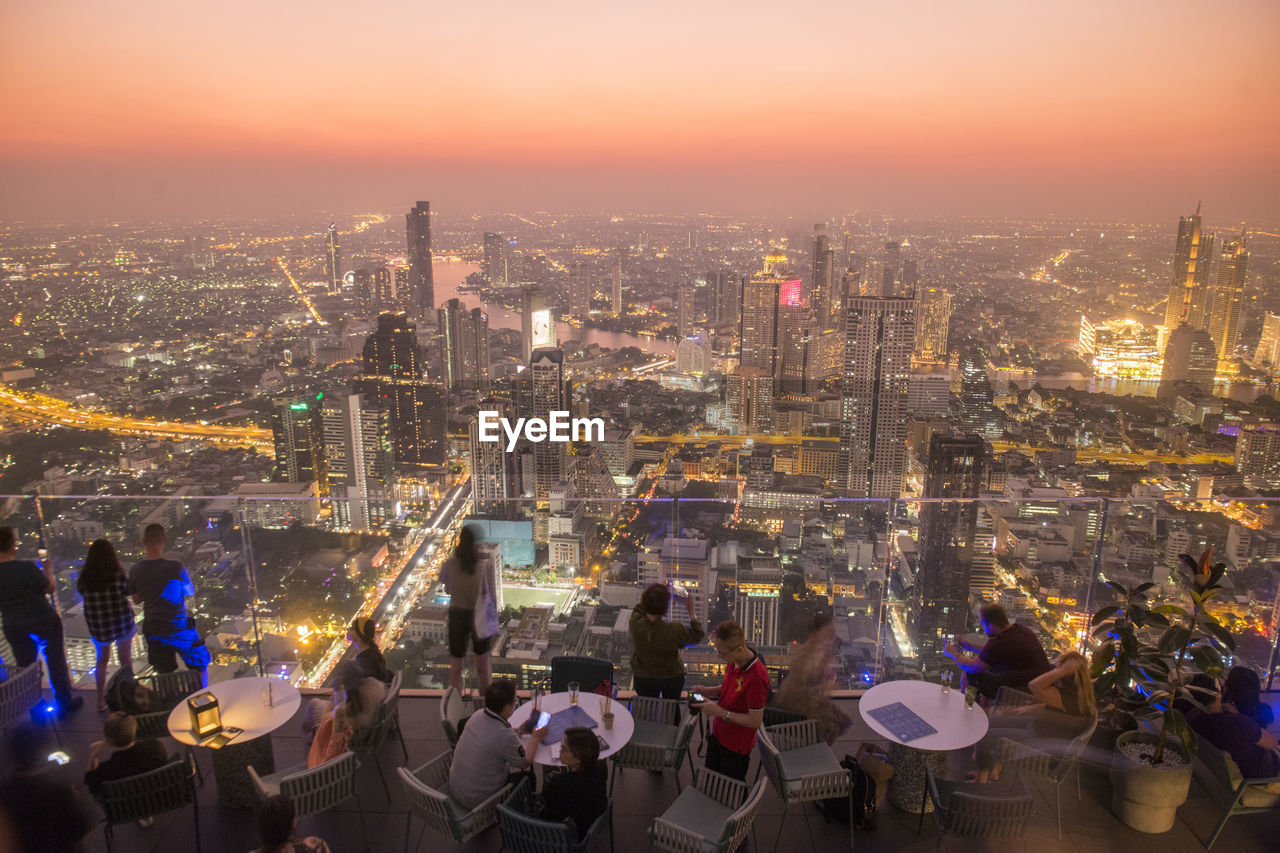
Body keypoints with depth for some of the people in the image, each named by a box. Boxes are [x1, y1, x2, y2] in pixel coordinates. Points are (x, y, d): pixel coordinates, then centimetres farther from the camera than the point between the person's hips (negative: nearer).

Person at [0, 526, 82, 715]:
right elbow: (51, 589, -13)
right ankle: (64, 703, 23)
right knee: (55, 662, 12)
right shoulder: (27, 568, -26)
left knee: (25, 666, 18)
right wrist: (48, 570, 3)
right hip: (43, 622, -4)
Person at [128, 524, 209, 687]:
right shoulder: (174, 567, -22)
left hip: (153, 631, 4)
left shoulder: (136, 570, -9)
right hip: (179, 630, -4)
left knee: (166, 674, 18)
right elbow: (190, 592, -6)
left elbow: (137, 599, 6)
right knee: (201, 667, 14)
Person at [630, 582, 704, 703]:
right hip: (672, 678, -1)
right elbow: (697, 636, -13)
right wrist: (691, 612, -9)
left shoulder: (635, 624, -29)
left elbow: (638, 610, -3)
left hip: (643, 678, 1)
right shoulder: (674, 631, -34)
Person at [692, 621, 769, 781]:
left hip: (736, 746, -7)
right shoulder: (733, 662, -8)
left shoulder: (757, 676, -32)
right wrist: (706, 691, -7)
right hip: (717, 735, 7)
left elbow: (755, 721, -26)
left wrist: (719, 712, -27)